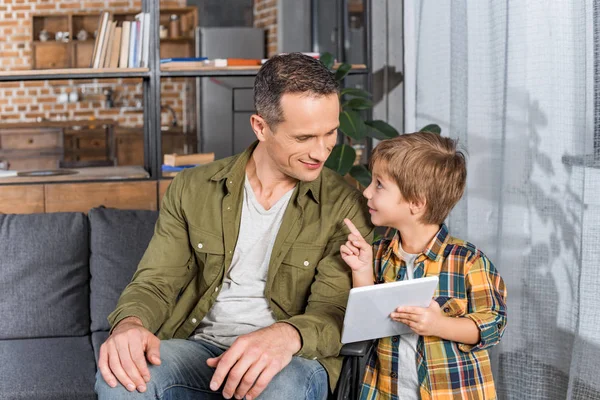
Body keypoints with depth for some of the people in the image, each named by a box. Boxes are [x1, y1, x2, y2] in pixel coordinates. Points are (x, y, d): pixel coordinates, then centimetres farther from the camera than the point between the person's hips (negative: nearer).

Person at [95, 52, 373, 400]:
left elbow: (334, 315, -10)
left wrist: (286, 336, -35)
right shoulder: (192, 190, 5)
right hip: (199, 349, 2)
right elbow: (156, 282, 5)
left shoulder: (345, 207, -3)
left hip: (294, 361, -1)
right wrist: (130, 323, -21)